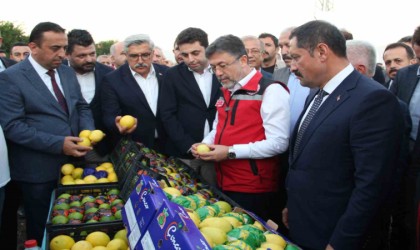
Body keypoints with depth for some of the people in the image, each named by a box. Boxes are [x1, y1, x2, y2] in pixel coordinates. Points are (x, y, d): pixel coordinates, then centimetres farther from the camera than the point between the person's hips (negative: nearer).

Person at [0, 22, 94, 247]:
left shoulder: (67, 73, 7)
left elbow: (82, 107, 12)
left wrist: (88, 131, -9)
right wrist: (58, 144, -25)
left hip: (72, 163, 6)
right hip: (38, 171, -5)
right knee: (41, 230, 14)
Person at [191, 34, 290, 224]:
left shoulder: (270, 90, -13)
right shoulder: (226, 92, 13)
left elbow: (278, 142, -21)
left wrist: (231, 152, -21)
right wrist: (205, 144, 2)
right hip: (224, 185, 8)